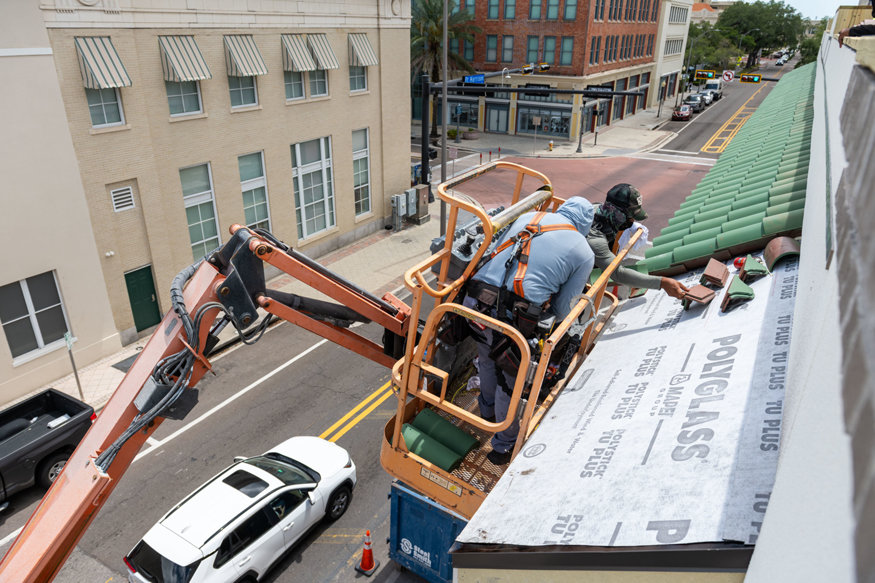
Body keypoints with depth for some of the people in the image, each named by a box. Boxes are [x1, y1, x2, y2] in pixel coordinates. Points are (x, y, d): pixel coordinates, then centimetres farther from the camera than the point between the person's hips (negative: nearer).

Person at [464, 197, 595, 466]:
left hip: (475, 302, 5)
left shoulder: (527, 217, 17)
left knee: (488, 362, 32)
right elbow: (563, 309, 7)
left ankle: (488, 410, 60)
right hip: (513, 319, -5)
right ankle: (504, 445, 38)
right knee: (510, 379, 18)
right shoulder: (584, 253, 8)